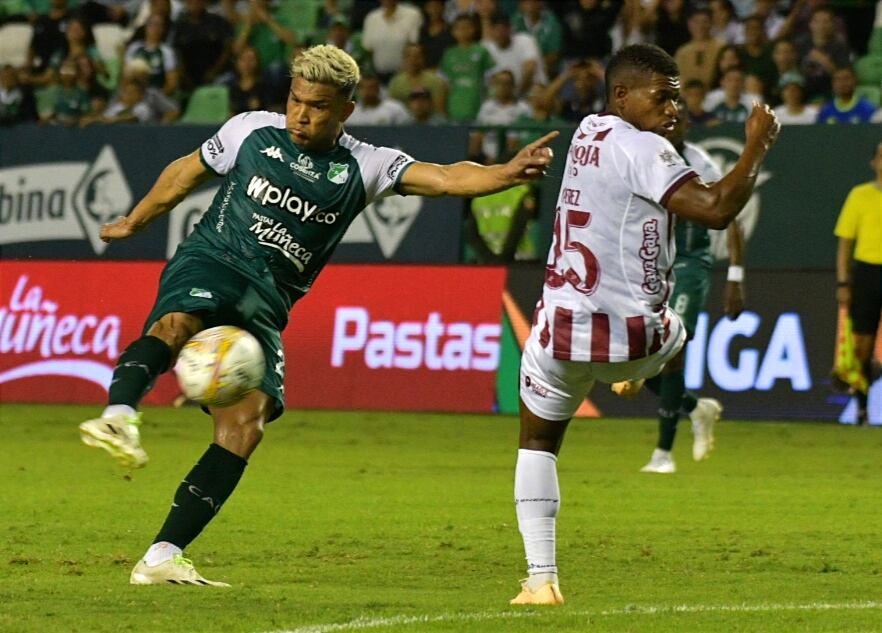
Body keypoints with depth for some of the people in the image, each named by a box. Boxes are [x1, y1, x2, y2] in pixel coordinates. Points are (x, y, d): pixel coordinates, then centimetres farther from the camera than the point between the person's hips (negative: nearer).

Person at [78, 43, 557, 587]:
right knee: (177, 323, -38)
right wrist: (134, 222, 32)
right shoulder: (252, 131, 5)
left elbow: (446, 178, -10)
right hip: (208, 264, -2)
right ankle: (118, 416, -65)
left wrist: (505, 174, -28)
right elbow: (188, 172, 22)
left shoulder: (364, 168, 4)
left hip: (265, 305, 2)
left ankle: (162, 557, -15)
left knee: (245, 424, -15)